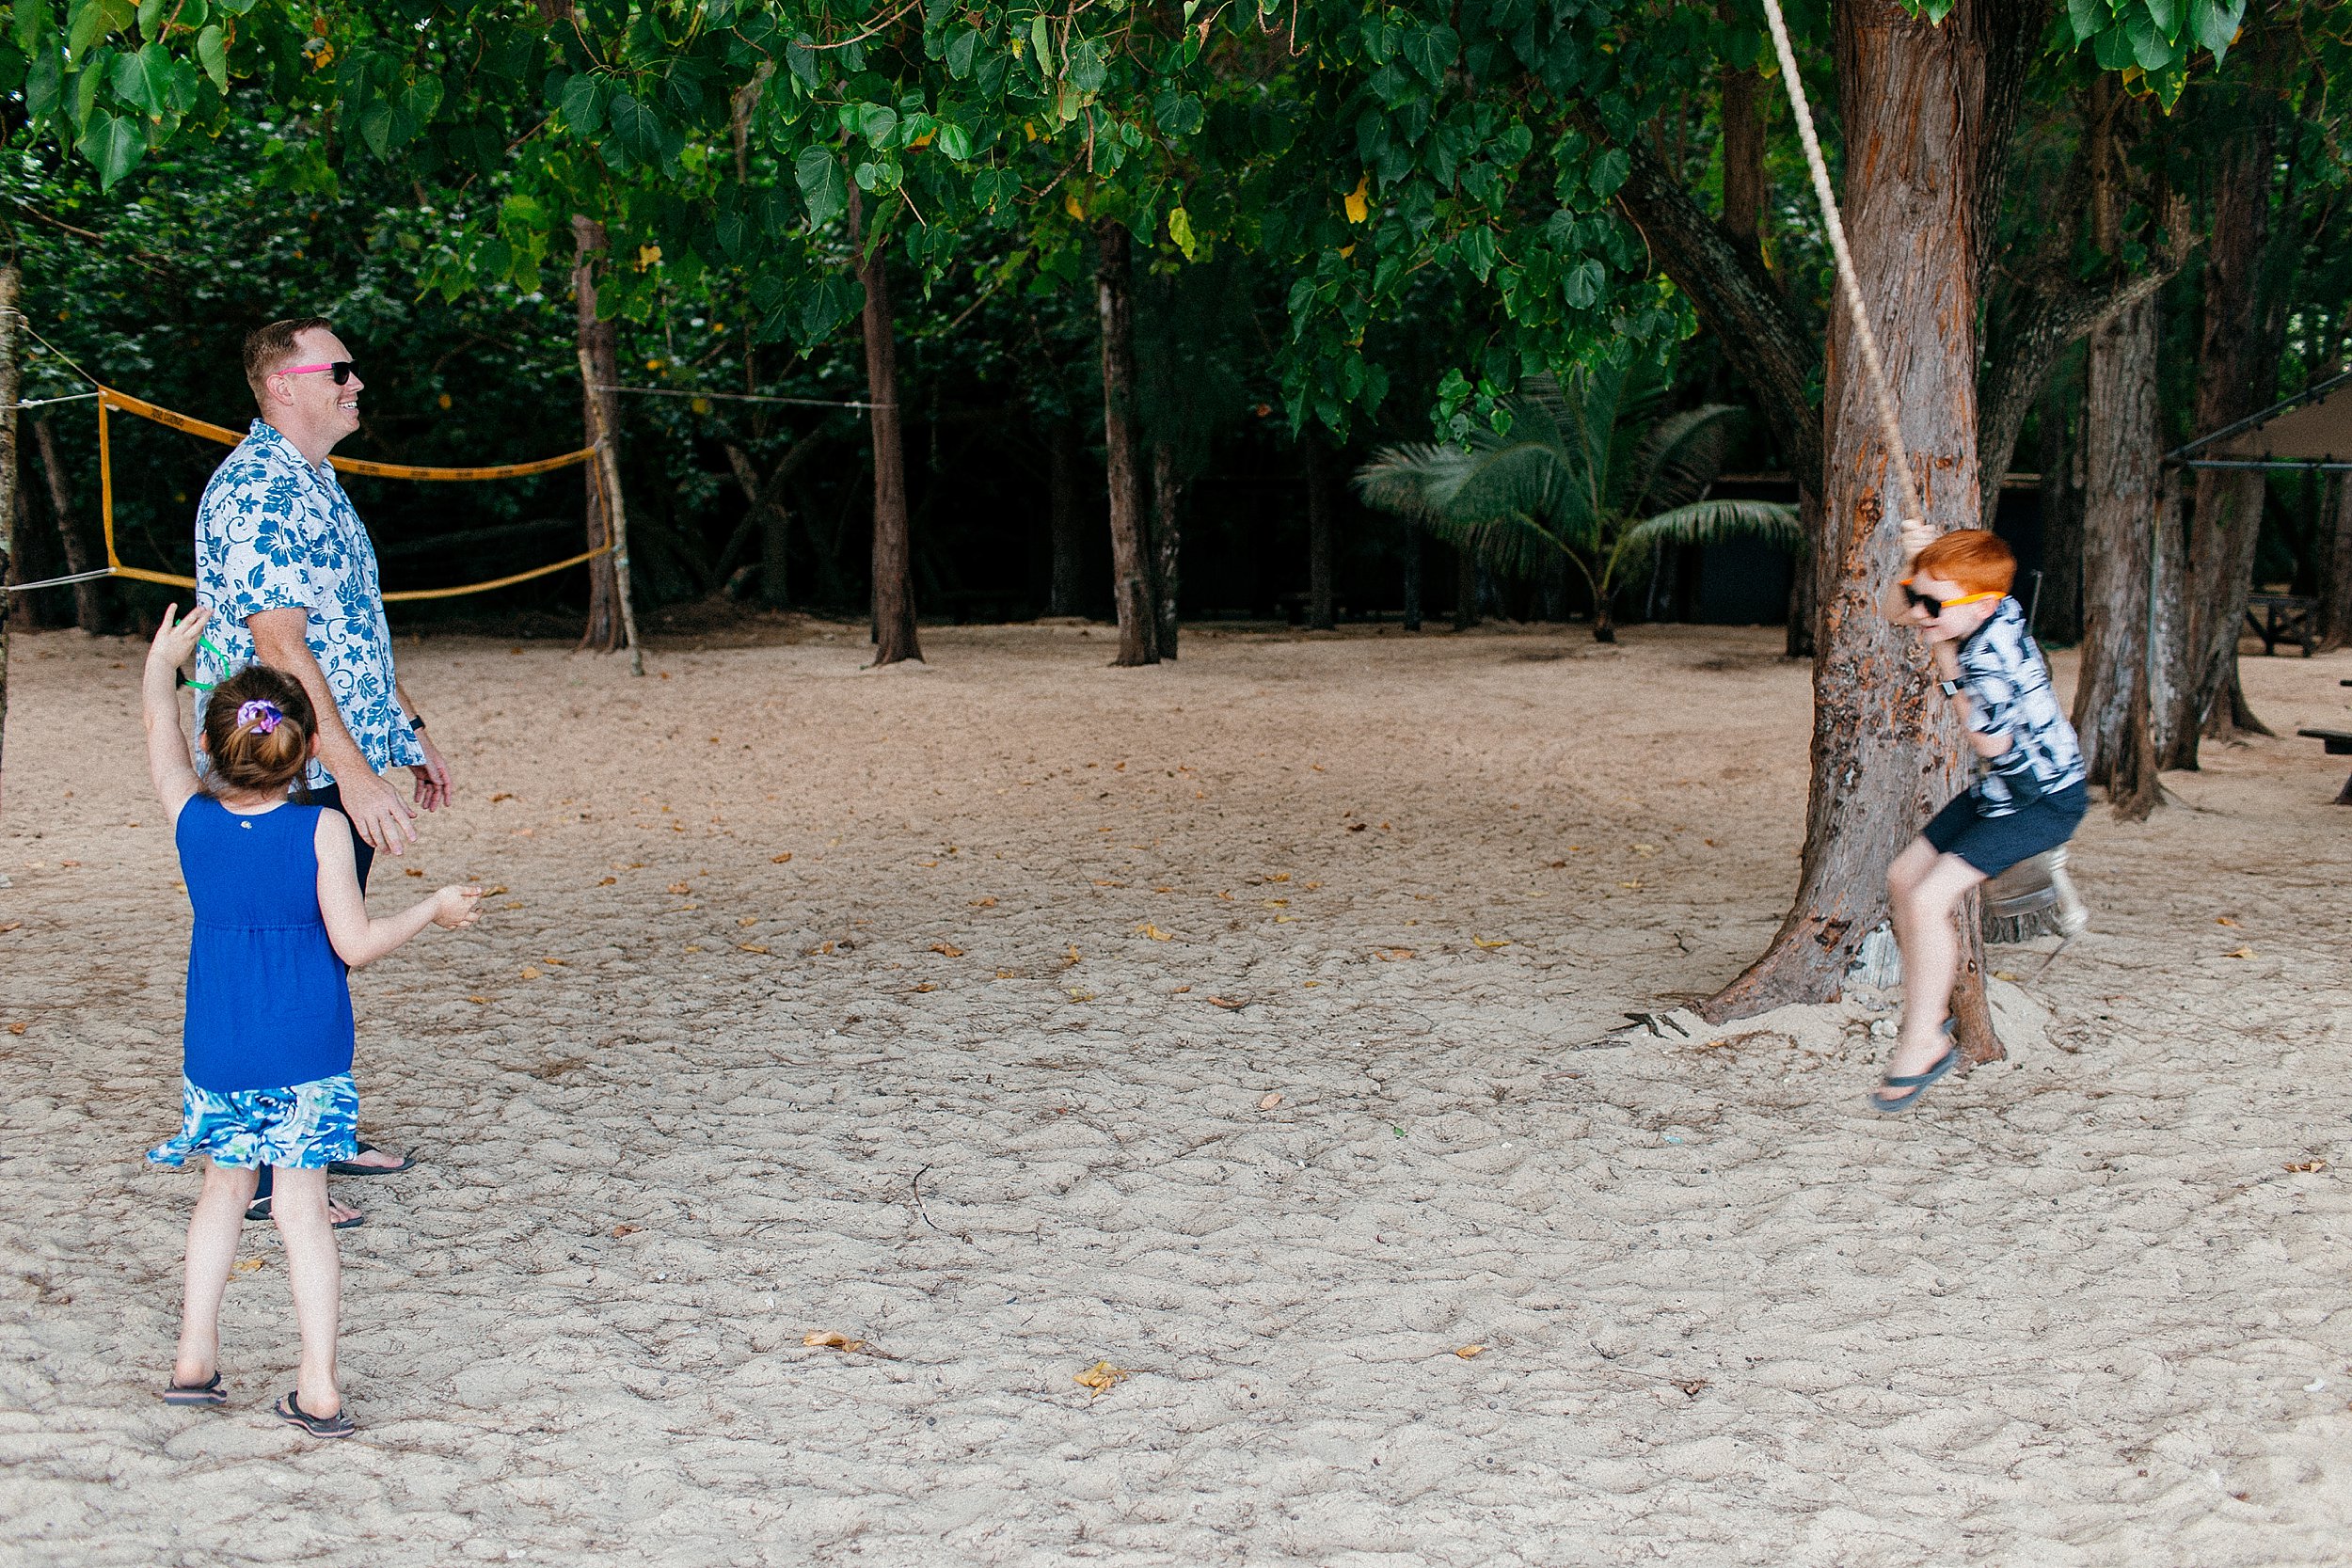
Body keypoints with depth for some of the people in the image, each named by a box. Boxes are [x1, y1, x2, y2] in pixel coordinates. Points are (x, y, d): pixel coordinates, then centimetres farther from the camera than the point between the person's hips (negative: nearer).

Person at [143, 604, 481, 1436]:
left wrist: (160, 665, 33)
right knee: (301, 1204, 0)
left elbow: (161, 740, 17)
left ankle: (193, 1359, 22)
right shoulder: (321, 830, -12)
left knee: (225, 1188, 19)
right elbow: (355, 943, -13)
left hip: (217, 1050, 3)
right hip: (307, 1053, -3)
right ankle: (319, 1388, 0)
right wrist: (433, 909, 3)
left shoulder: (192, 819, -2)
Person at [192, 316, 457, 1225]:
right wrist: (352, 771, -29)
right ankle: (267, 1174, 4)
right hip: (289, 777, -10)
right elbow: (278, 646, -25)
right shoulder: (258, 490, -17)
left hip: (344, 772, 10)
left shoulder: (314, 483, 16)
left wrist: (407, 730, 24)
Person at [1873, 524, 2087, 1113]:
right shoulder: (1995, 611, -6)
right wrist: (1914, 564, -10)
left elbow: (1991, 742, -18)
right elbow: (1896, 613, 10)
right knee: (1903, 877, 14)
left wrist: (1947, 669, -16)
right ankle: (1931, 1008, 28)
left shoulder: (1991, 660, -32)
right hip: (2000, 788, 10)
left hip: (2045, 799, -10)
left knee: (1929, 899, -19)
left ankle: (1924, 1042, -5)